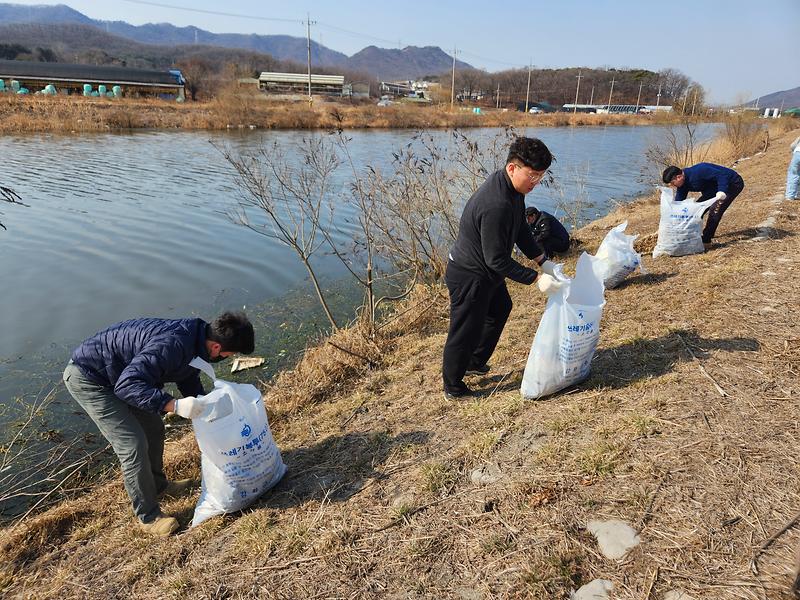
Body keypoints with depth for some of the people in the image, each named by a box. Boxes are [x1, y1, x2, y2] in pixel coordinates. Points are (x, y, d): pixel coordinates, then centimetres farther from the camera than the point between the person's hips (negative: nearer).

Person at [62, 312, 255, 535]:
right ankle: (148, 517, 8)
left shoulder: (195, 336, -6)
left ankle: (158, 485, 39)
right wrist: (175, 405, -43)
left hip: (117, 375, 9)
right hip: (87, 378, -9)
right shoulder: (172, 345, -35)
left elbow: (190, 381, 12)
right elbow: (126, 385, -37)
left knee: (153, 428, 17)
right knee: (133, 445, -9)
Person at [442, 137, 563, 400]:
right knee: (465, 332, 5)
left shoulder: (511, 187, -3)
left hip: (486, 271, 11)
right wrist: (536, 279, -26)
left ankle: (474, 363, 44)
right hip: (469, 277, -11)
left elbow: (521, 229, 8)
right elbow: (497, 260, -30)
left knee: (500, 309, 28)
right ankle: (453, 388, 26)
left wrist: (542, 261, 1)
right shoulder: (496, 206, -35)